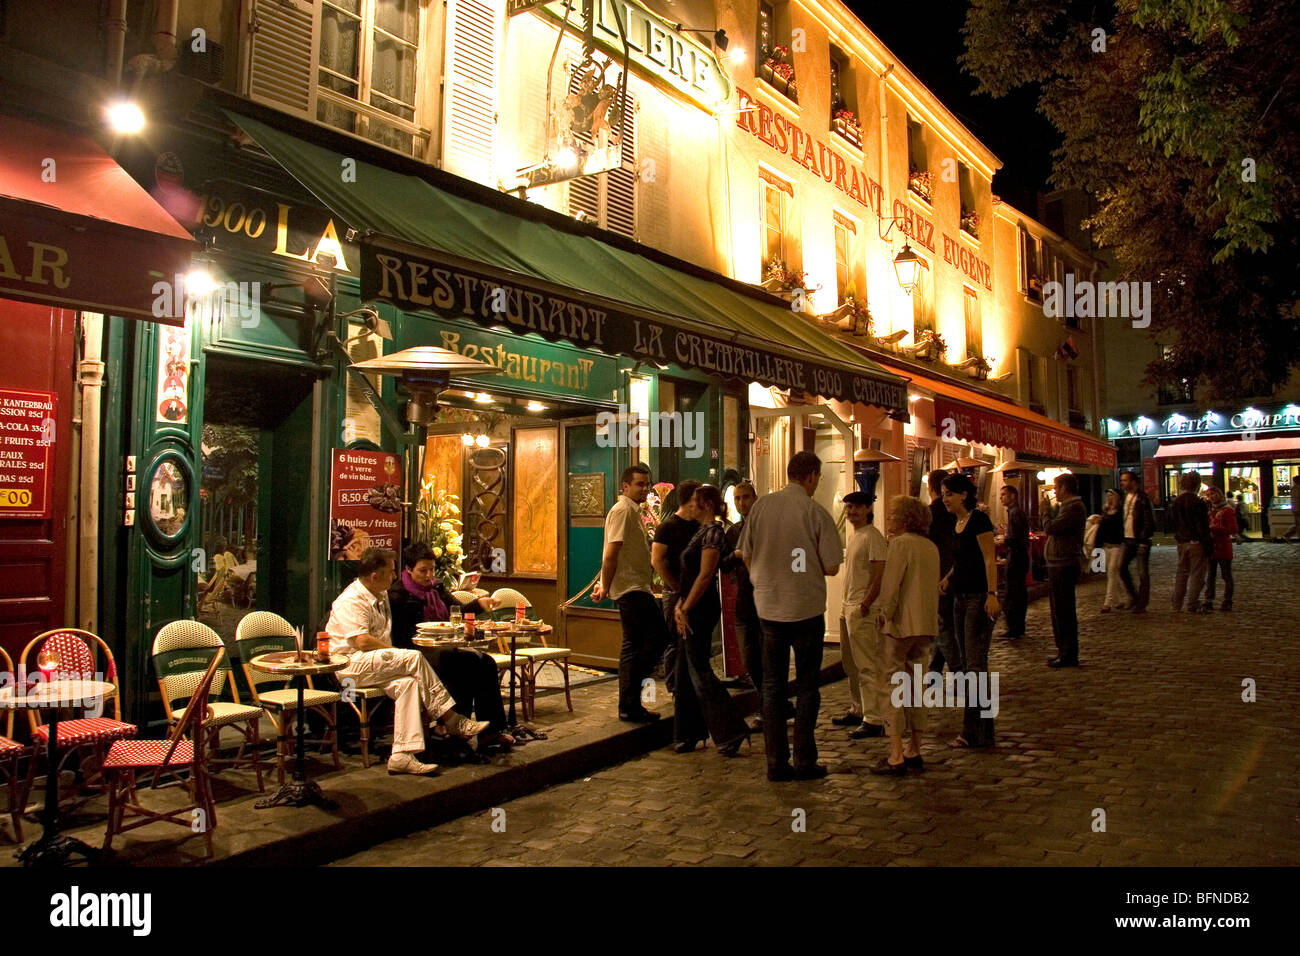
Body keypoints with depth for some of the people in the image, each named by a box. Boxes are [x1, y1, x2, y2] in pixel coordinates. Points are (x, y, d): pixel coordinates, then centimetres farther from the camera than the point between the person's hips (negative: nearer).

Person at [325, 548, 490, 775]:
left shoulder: (381, 596, 18)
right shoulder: (351, 601, -12)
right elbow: (362, 641, -23)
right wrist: (402, 656, -15)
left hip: (378, 663, 9)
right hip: (351, 666, -9)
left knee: (407, 682, -22)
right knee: (415, 658, -27)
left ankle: (402, 755, -27)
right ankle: (451, 720, -22)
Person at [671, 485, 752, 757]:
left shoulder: (713, 531, -13)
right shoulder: (702, 531, 16)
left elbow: (705, 575, -20)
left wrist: (685, 609, -18)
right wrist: (680, 606, 7)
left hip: (702, 609, -10)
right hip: (692, 610, 10)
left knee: (699, 671, -6)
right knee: (686, 672, 12)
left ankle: (731, 732, 1)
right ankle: (690, 734, 20)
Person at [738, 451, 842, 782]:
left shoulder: (761, 506, -2)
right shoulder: (816, 513, -11)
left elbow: (747, 557, 4)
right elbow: (831, 568, -9)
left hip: (768, 606, 3)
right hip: (807, 608, -3)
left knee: (772, 686, 11)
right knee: (807, 686, 10)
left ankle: (776, 763, 14)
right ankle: (804, 762, 13)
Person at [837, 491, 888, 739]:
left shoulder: (872, 536, -12)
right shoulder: (852, 537, 17)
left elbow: (880, 575, -18)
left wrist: (864, 605, -20)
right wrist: (846, 606, 16)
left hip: (864, 610, -10)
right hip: (849, 608, 10)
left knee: (867, 667, -8)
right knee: (852, 665, 17)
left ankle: (874, 721, -4)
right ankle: (858, 711, 28)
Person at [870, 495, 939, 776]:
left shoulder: (900, 543, -11)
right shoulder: (931, 547, 12)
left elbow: (890, 584, -16)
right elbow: (932, 585, 16)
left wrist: (884, 613, -6)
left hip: (901, 624, -8)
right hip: (926, 625, 8)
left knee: (890, 686, -2)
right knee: (914, 686, 15)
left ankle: (896, 757, -4)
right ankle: (914, 751, 18)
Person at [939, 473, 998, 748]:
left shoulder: (978, 520, -11)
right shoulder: (957, 523, 15)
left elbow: (989, 560, -17)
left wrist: (991, 595, -25)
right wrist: (948, 579, 11)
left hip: (979, 597, -10)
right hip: (961, 598, 10)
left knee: (975, 663, -6)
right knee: (961, 662, 12)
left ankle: (976, 733, -1)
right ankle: (977, 730, 21)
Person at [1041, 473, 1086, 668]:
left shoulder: (1074, 507, -16)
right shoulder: (1067, 506, 18)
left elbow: (1051, 528, -22)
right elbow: (1052, 528, 18)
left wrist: (1045, 511, -6)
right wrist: (1048, 510, 10)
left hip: (1064, 565, -11)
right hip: (1059, 564, 11)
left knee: (1063, 611, -7)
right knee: (1059, 610, 16)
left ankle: (1069, 655, -2)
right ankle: (1064, 652, 23)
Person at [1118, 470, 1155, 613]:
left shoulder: (1143, 498, -12)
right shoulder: (1126, 496, 13)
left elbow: (1149, 521, -14)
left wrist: (1143, 541, -18)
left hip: (1140, 541, -7)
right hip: (1128, 539, 7)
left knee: (1142, 573, 1)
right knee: (1122, 567, 6)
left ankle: (1142, 604, 7)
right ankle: (1133, 596, 23)